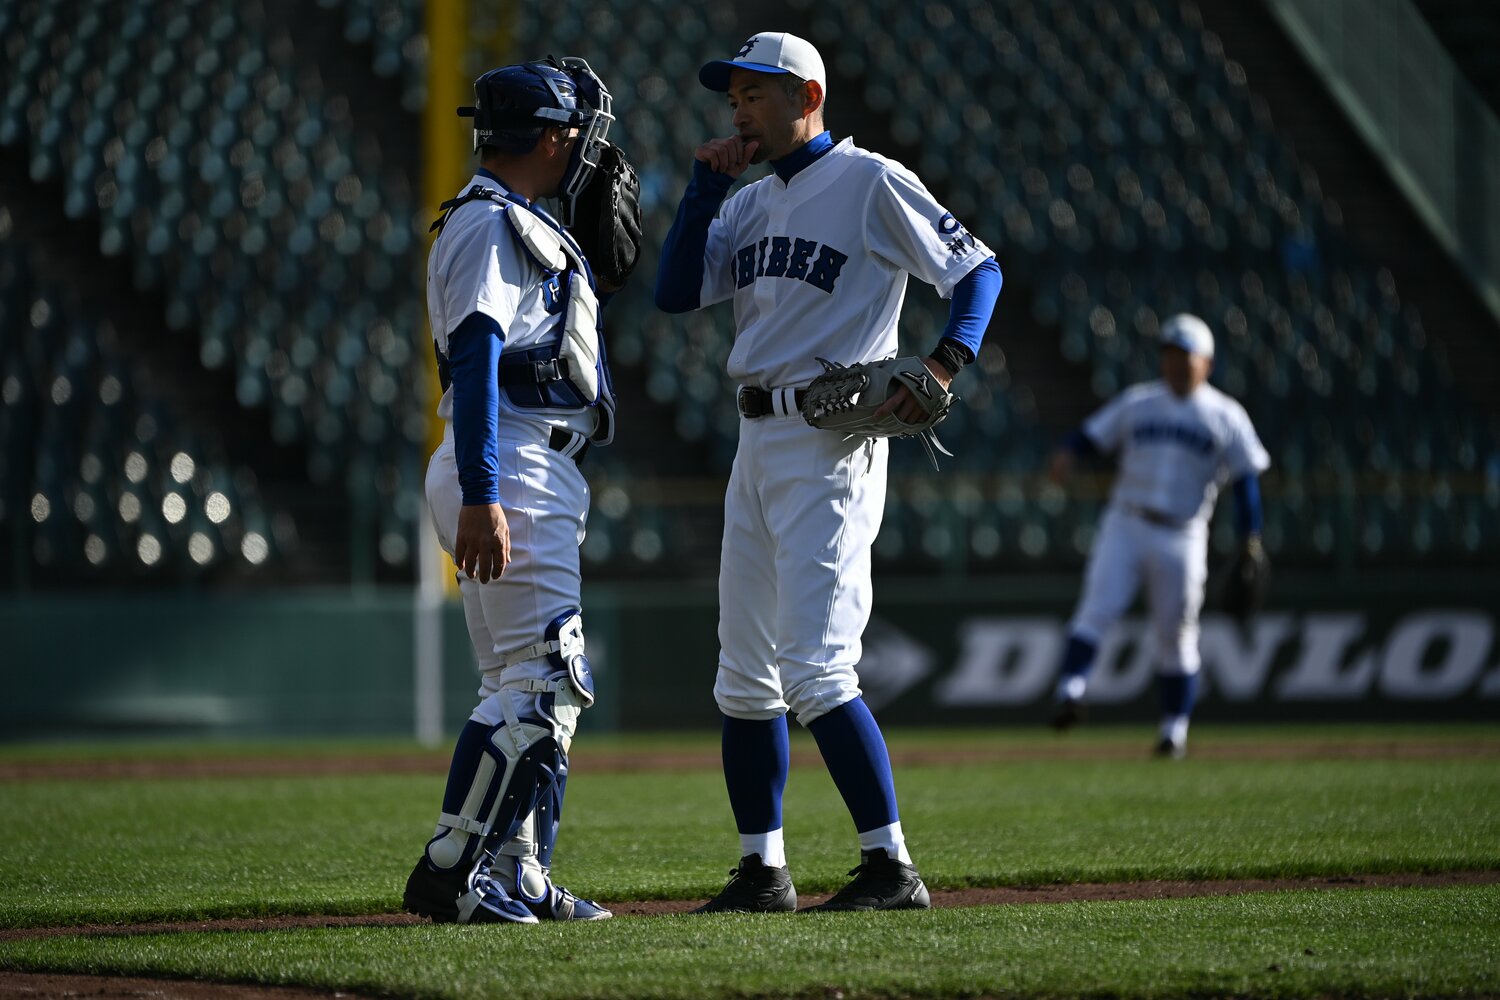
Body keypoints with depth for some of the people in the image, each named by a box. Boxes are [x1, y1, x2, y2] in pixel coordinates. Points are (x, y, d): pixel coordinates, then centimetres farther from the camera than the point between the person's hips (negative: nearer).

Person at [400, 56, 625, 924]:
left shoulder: (523, 226, 22)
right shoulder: (492, 225, -10)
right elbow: (475, 358, -20)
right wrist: (483, 499, -28)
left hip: (534, 478, 11)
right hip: (514, 474, -11)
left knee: (528, 689, 11)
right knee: (545, 680, -14)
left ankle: (517, 881, 13)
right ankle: (449, 870, -16)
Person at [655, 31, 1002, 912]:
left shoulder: (872, 182, -5)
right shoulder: (750, 203, 17)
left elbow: (978, 268, -6)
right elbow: (677, 293, 9)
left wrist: (946, 363, -21)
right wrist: (706, 186, 3)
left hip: (831, 445, -8)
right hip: (758, 443, 8)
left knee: (816, 668, -16)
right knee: (745, 674, 9)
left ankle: (892, 868, -14)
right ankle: (763, 871, 17)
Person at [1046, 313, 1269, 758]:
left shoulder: (1226, 417, 5)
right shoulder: (1136, 402, 11)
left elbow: (1247, 480, 4)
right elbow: (1091, 435, 5)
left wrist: (1251, 539, -6)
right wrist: (1068, 452, -18)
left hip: (1181, 538, -1)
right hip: (1125, 526, 1)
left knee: (1176, 637, 4)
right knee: (1097, 608, -18)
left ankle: (1174, 726, 14)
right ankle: (1070, 692, -29)